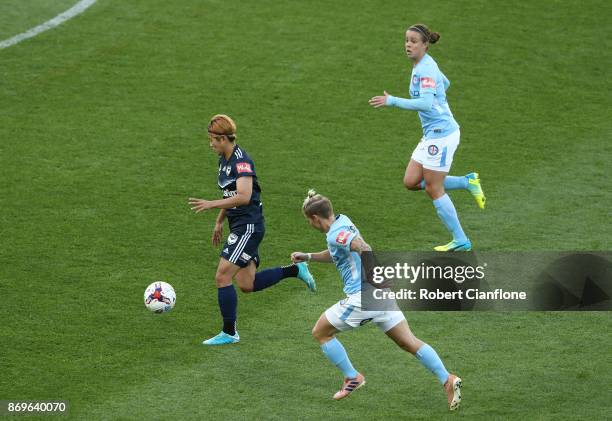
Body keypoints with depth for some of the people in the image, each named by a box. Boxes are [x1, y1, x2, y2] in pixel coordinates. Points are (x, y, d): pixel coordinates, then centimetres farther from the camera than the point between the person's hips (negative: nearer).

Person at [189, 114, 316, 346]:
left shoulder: (241, 161, -18)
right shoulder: (224, 160, 12)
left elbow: (243, 197, -29)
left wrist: (210, 204, -28)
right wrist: (219, 222, 24)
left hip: (249, 226, -10)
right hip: (239, 226, 10)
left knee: (222, 277, -10)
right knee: (247, 284, 8)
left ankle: (229, 333, 0)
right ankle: (295, 269, 21)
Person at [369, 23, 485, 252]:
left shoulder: (426, 69, -18)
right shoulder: (421, 65, 12)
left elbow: (426, 103, -30)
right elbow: (445, 83, 29)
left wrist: (392, 101, -30)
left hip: (441, 134, -10)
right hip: (431, 134, 10)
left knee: (433, 189, -3)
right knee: (411, 182, 8)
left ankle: (460, 241, 6)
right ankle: (467, 182, 16)